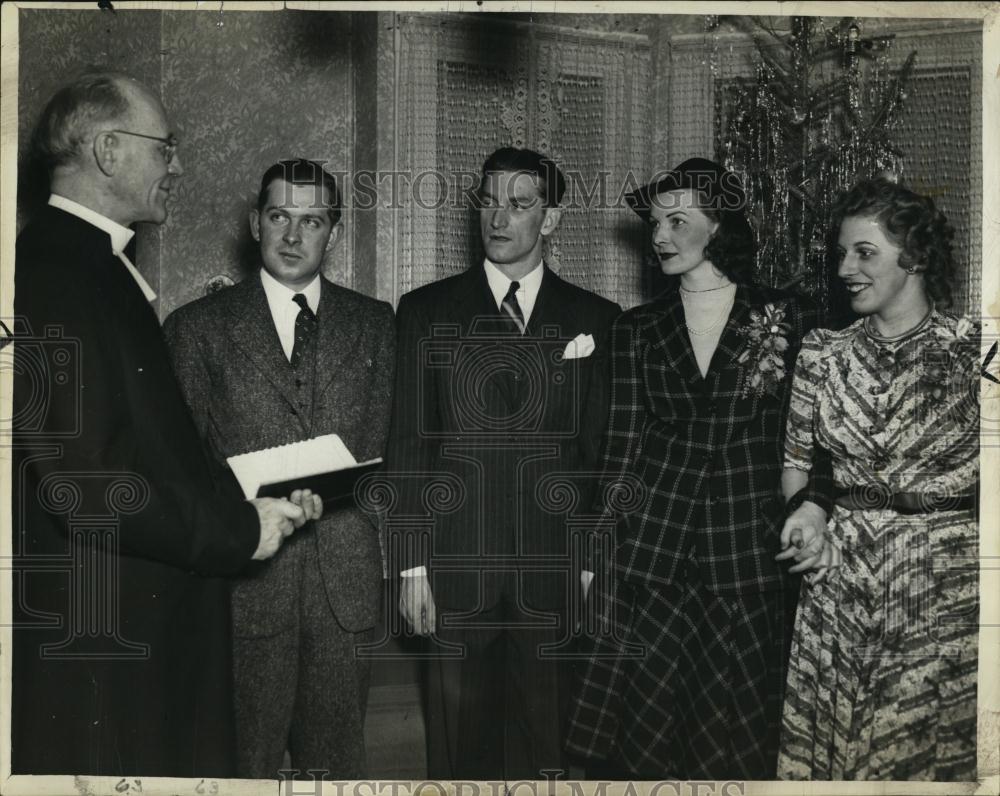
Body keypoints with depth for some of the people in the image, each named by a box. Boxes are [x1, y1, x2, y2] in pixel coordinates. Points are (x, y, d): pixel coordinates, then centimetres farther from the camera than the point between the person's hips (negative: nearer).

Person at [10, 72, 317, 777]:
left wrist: (254, 501, 5)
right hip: (98, 648, -9)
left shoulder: (101, 268, 12)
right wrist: (238, 528, -16)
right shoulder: (50, 275, -18)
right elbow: (81, 480, -24)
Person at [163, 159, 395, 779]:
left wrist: (332, 488, -4)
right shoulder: (199, 327, 5)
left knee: (339, 757, 11)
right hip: (243, 578, -1)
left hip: (346, 580, 2)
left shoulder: (374, 323, 11)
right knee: (245, 759, 6)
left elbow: (388, 445, 11)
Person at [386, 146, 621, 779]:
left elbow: (603, 449, 6)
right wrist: (412, 563, -3)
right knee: (460, 743, 9)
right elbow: (410, 443, 2)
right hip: (457, 566, 0)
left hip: (556, 568, 1)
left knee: (544, 744, 9)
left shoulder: (595, 318, 6)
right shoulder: (427, 311, 5)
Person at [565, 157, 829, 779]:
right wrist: (606, 564, -3)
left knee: (742, 727, 8)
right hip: (651, 543, 1)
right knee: (646, 726, 6)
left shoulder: (787, 319, 2)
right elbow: (620, 448, 3)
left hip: (750, 543, -1)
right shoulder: (637, 330, 6)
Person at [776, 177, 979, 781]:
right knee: (830, 747, 10)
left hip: (948, 591, -2)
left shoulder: (971, 351, -4)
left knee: (936, 751, 7)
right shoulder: (823, 354, 5)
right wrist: (809, 512, -9)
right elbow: (795, 458, 10)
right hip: (837, 588, 3)